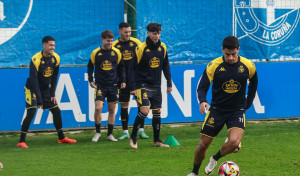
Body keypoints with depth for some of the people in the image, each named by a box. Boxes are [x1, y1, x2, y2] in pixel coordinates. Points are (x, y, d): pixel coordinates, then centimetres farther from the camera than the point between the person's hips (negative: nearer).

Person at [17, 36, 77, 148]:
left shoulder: (56, 58, -5)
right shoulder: (36, 60, -25)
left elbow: (54, 77, 6)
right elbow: (33, 80, -27)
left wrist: (52, 94, 2)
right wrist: (39, 100, -30)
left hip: (46, 90, 7)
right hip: (32, 89, -7)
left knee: (56, 111, 7)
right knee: (31, 112, -20)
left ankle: (61, 138, 23)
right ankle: (21, 141, -18)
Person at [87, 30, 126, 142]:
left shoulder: (116, 52, 1)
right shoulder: (96, 53, -3)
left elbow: (121, 67, 13)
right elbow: (90, 67, 9)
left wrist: (123, 81, 6)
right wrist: (91, 80, 0)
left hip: (113, 85, 2)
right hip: (100, 85, -2)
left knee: (112, 109, 4)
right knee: (98, 108, -13)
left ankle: (110, 134, 13)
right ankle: (97, 132, 4)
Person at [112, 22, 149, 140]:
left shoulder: (136, 42, 2)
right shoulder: (114, 46, 1)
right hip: (123, 80, 0)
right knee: (124, 105, 2)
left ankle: (141, 130, 4)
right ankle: (125, 132, 9)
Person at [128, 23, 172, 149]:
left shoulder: (162, 47, 3)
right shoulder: (141, 49, -12)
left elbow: (165, 66, 14)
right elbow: (132, 68, -9)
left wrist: (169, 83, 11)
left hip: (156, 86, 5)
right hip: (142, 85, -5)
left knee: (157, 112, 8)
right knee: (144, 110, -18)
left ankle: (157, 140, 19)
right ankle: (133, 138, -4)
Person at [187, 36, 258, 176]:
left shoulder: (248, 66, -7)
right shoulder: (214, 66, -12)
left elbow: (253, 83, 14)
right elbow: (202, 87, -11)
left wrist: (248, 104, 14)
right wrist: (202, 101, -32)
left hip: (237, 111, 0)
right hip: (216, 110, 0)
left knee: (234, 142, -24)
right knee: (203, 144, 1)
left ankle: (215, 159, 6)